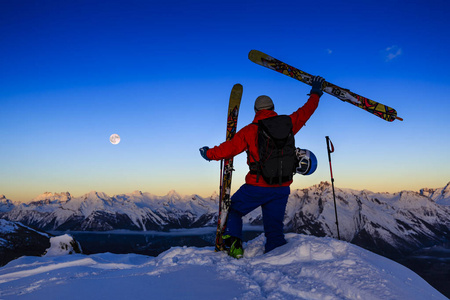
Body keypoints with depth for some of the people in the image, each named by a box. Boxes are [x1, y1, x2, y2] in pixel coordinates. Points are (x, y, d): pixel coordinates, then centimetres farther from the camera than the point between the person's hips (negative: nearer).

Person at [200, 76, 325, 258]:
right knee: (274, 227, 13)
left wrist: (208, 154, 13)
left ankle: (234, 242, 2)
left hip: (257, 186, -3)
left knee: (232, 210, 18)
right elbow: (305, 112, 20)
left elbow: (229, 148, -3)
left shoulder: (249, 130, -3)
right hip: (282, 188, 3)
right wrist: (316, 93, 36)